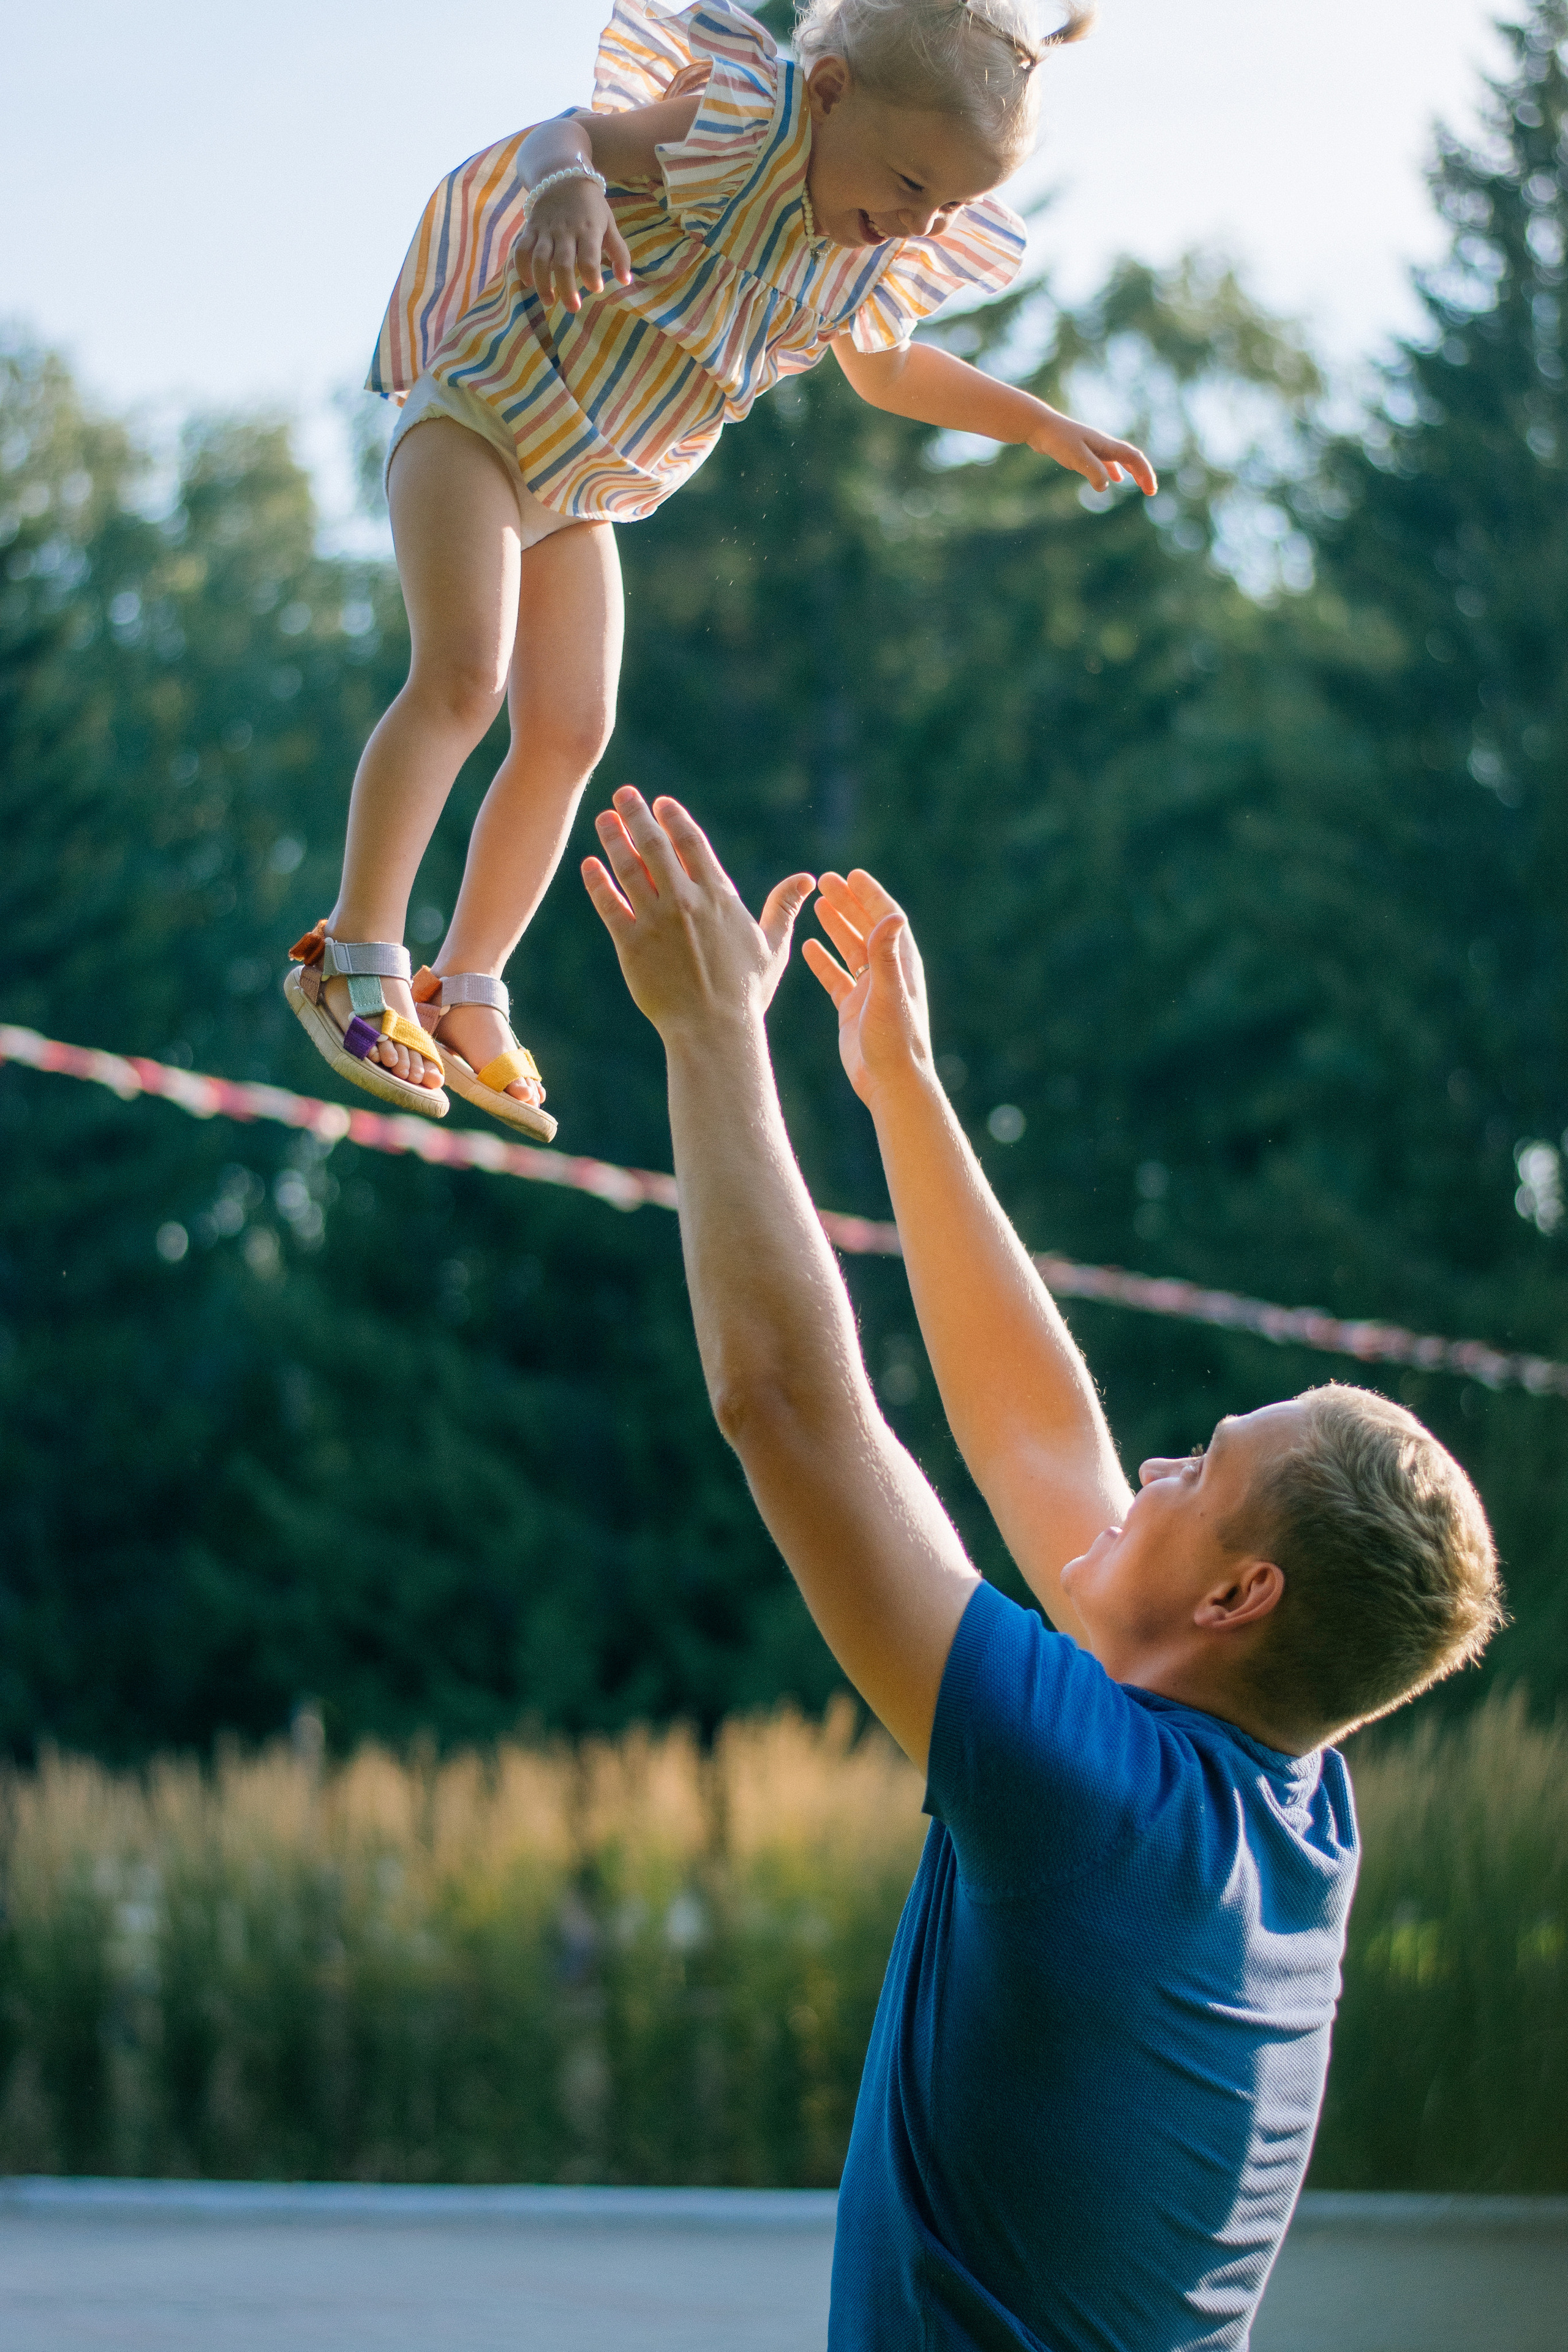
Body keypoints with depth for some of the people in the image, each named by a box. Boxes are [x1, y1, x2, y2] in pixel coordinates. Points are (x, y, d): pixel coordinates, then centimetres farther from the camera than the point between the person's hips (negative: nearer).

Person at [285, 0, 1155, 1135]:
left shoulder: (874, 267, 0)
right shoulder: (736, 126, -24)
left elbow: (889, 369, 20)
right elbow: (567, 136, -31)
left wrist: (1043, 423, 15)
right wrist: (569, 184, -55)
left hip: (581, 492, 8)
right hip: (486, 409, -8)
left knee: (571, 733, 2)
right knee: (462, 674, -21)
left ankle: (467, 997, 10)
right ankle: (359, 962, -18)